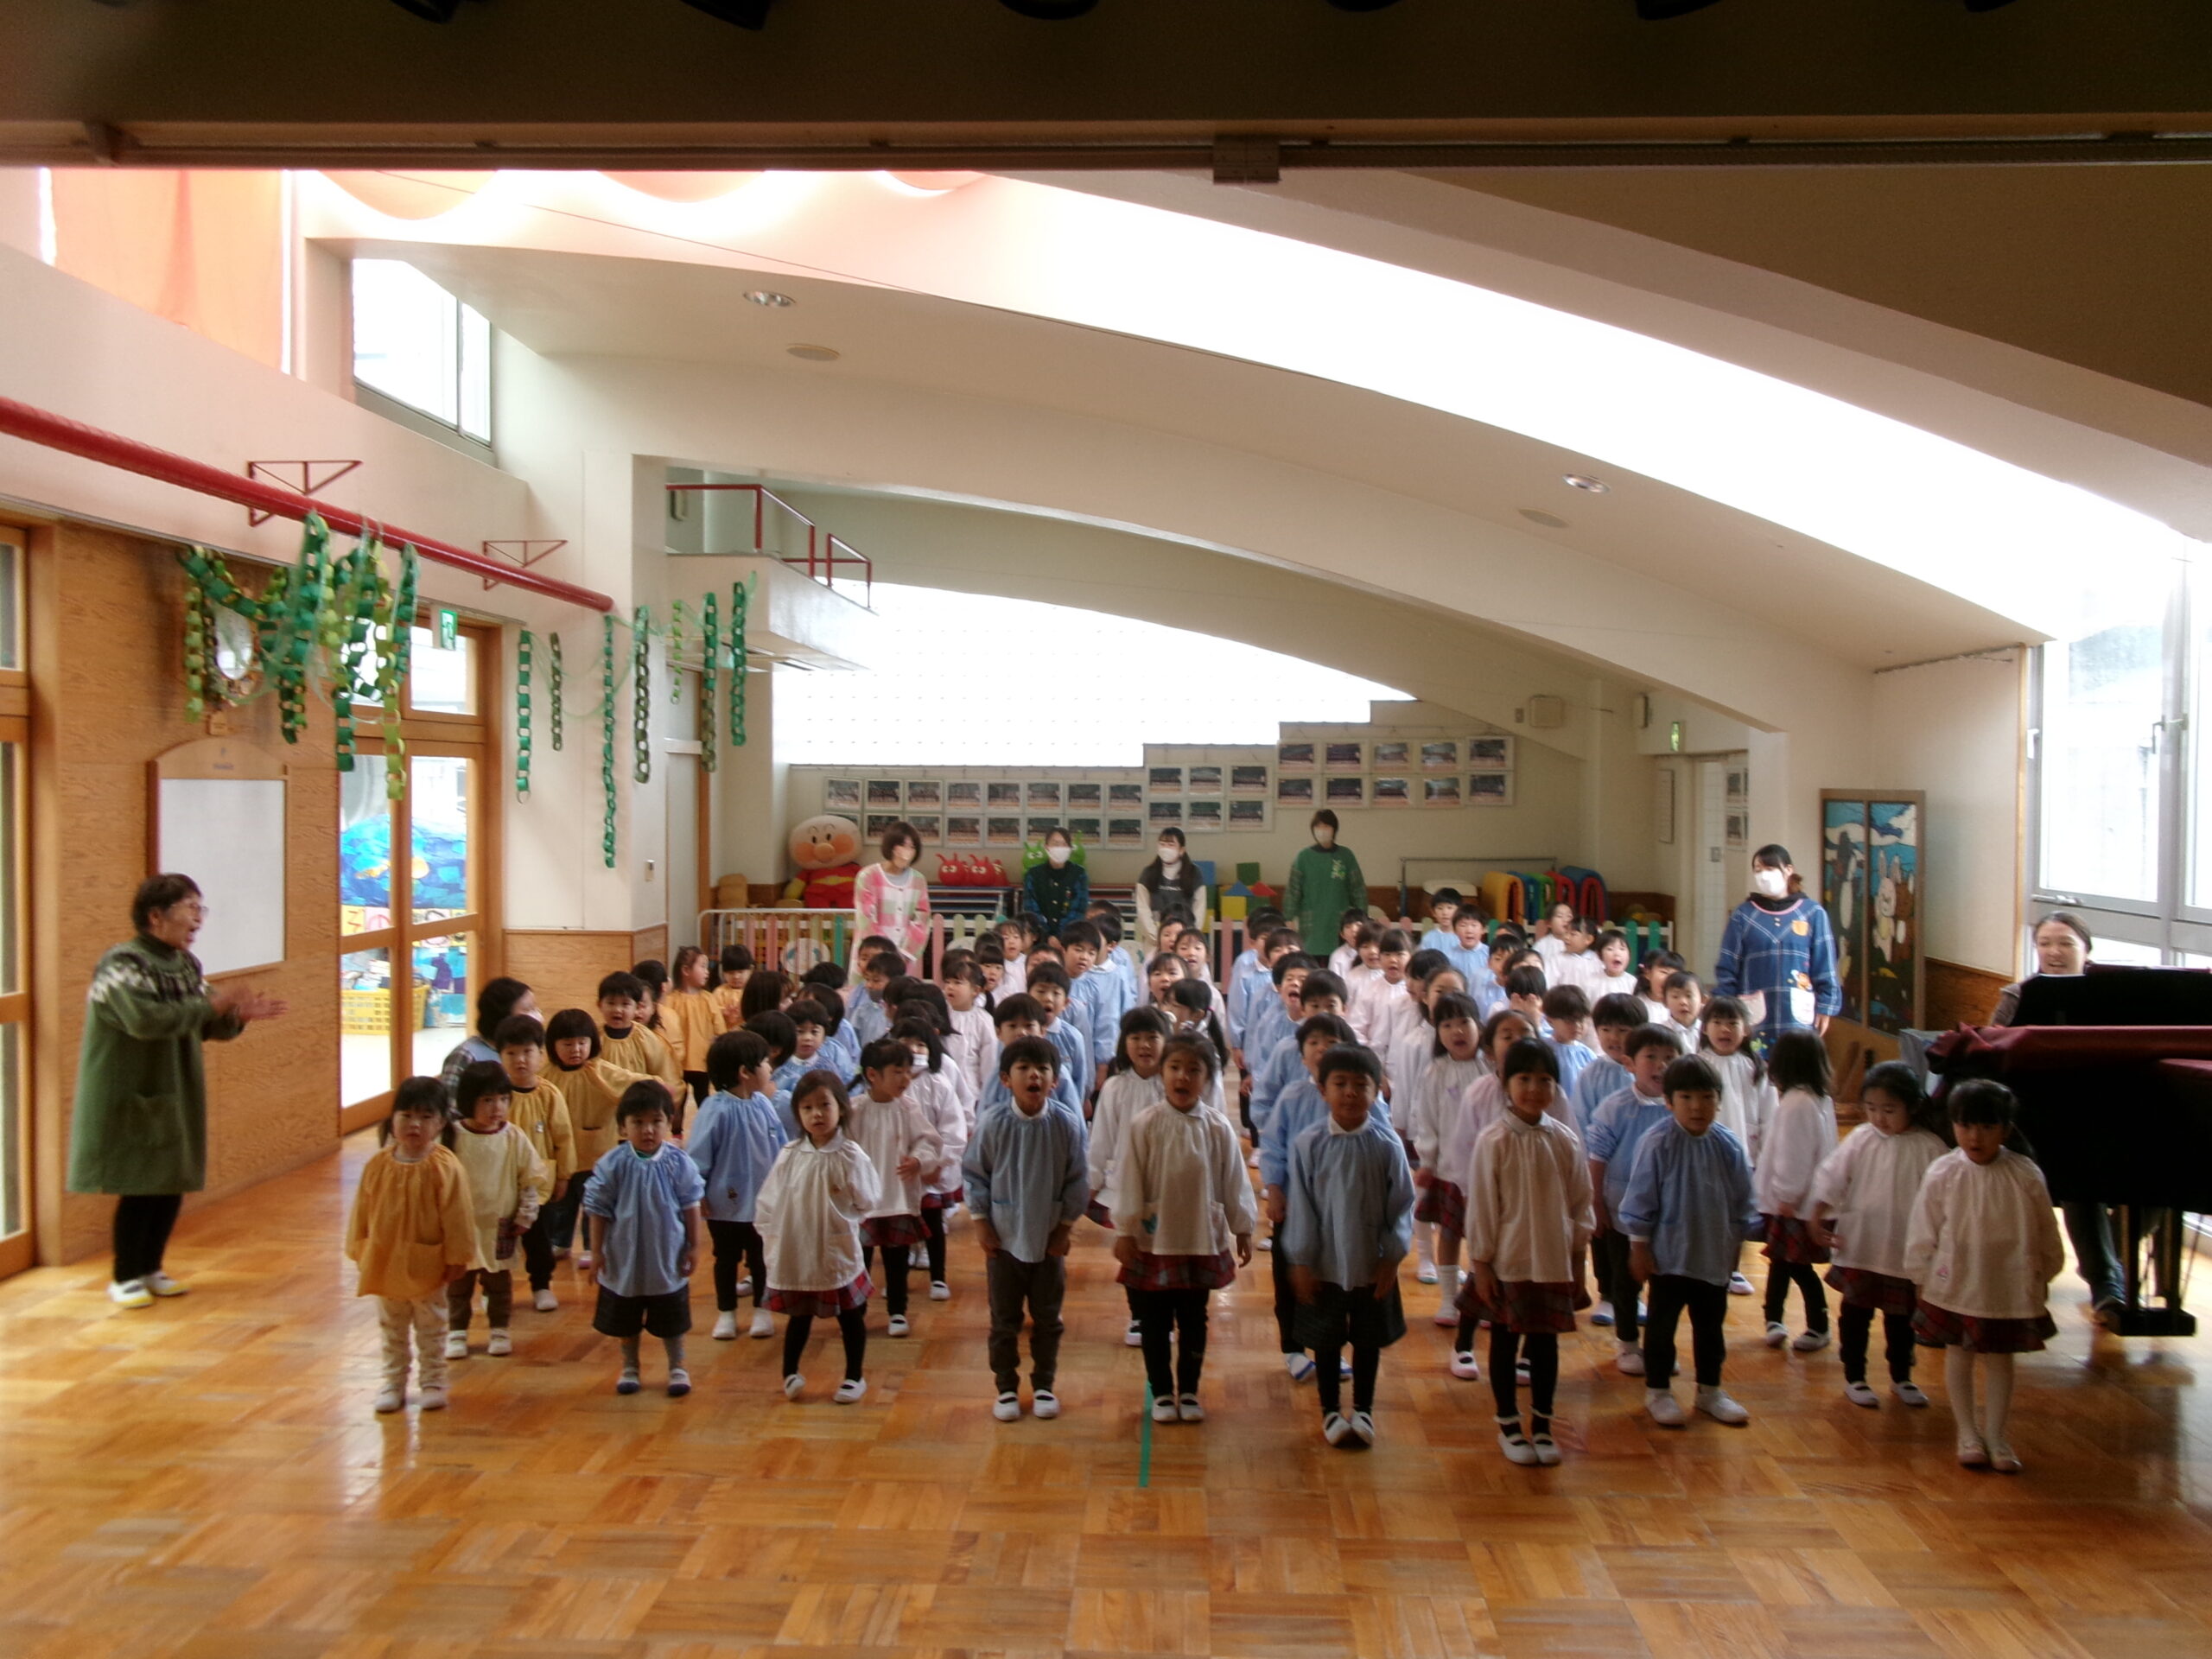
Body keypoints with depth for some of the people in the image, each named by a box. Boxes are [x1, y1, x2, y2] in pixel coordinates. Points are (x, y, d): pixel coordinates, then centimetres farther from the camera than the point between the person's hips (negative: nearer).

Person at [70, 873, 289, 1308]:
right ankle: (125, 1278, 14)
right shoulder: (122, 964, -17)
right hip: (131, 1098, -7)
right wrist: (207, 1006, -24)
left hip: (175, 1096, 7)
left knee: (173, 1185, 10)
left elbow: (206, 1026, 11)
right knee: (140, 1188, -2)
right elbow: (145, 1019, -31)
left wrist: (238, 1016, -9)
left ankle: (150, 1269, 26)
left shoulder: (185, 964, 7)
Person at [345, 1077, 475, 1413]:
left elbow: (456, 1217, -13)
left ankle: (433, 1381, 27)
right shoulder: (377, 1165, -7)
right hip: (385, 1265, 3)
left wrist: (457, 1257, -11)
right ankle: (393, 1382, 31)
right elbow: (362, 1211, 3)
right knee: (392, 1330, 18)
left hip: (428, 1266, -3)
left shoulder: (445, 1167, -17)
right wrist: (359, 1251, 5)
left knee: (431, 1329, 13)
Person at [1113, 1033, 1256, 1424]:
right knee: (1155, 1322, 9)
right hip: (1153, 1241, -1)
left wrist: (1242, 1230, 7)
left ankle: (1189, 1391, 29)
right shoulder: (1145, 1125, -11)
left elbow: (1234, 1183, 4)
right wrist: (1124, 1232, -8)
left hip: (1203, 1242, 2)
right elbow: (1128, 1181, -7)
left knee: (1194, 1321, 14)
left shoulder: (1218, 1129, -5)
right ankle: (1162, 1393, 25)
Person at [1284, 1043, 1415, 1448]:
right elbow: (1301, 1206, -7)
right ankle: (1331, 1410, 31)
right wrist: (1301, 1261, -6)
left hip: (1372, 1265, 1)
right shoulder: (1308, 1144, -12)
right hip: (1324, 1263, -1)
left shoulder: (1386, 1145, -10)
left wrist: (1392, 1257, -5)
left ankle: (1363, 1409, 33)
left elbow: (1402, 1205, -4)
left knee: (1368, 1339, 15)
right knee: (1327, 1340, 13)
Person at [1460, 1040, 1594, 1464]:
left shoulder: (1566, 1140, -2)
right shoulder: (1493, 1141, -12)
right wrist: (1480, 1263, -7)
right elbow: (1480, 1208, -8)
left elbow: (1580, 1205, 6)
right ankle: (1508, 1425, 25)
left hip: (1554, 1263, 3)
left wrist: (1579, 1264, 7)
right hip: (1506, 1262, -3)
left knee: (1545, 1342, 12)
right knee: (1505, 1341, 10)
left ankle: (1542, 1424, 27)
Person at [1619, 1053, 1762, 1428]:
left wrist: (1739, 1241, 8)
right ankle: (1657, 1391, 22)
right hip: (1669, 1254, -4)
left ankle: (1710, 1390, 32)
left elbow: (1743, 1200, 7)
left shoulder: (1728, 1146, -5)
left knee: (1711, 1325, 17)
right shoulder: (1658, 1144, -17)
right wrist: (1639, 1248, -9)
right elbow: (1641, 1199, -11)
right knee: (1662, 1324, 9)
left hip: (1715, 1256, 4)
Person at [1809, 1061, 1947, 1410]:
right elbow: (1831, 1181, -4)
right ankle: (1854, 1378, 24)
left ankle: (1901, 1377, 35)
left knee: (1901, 1318, 17)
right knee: (1855, 1314, 10)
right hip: (1859, 1248, 0)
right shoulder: (1860, 1140, -7)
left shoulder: (1929, 1148, -9)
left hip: (1906, 1253, 0)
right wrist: (1818, 1219, -8)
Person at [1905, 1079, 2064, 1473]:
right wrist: (1922, 1275, 1)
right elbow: (1921, 1233, -3)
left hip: (2009, 1288, 0)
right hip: (1953, 1286, 0)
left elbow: (2046, 1236, 4)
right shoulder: (1942, 1175, -13)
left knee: (2000, 1359, 13)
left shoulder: (2026, 1177, -11)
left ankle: (1996, 1435, 28)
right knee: (1958, 1356, 12)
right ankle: (1967, 1431, 29)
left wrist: (2042, 1274, 11)